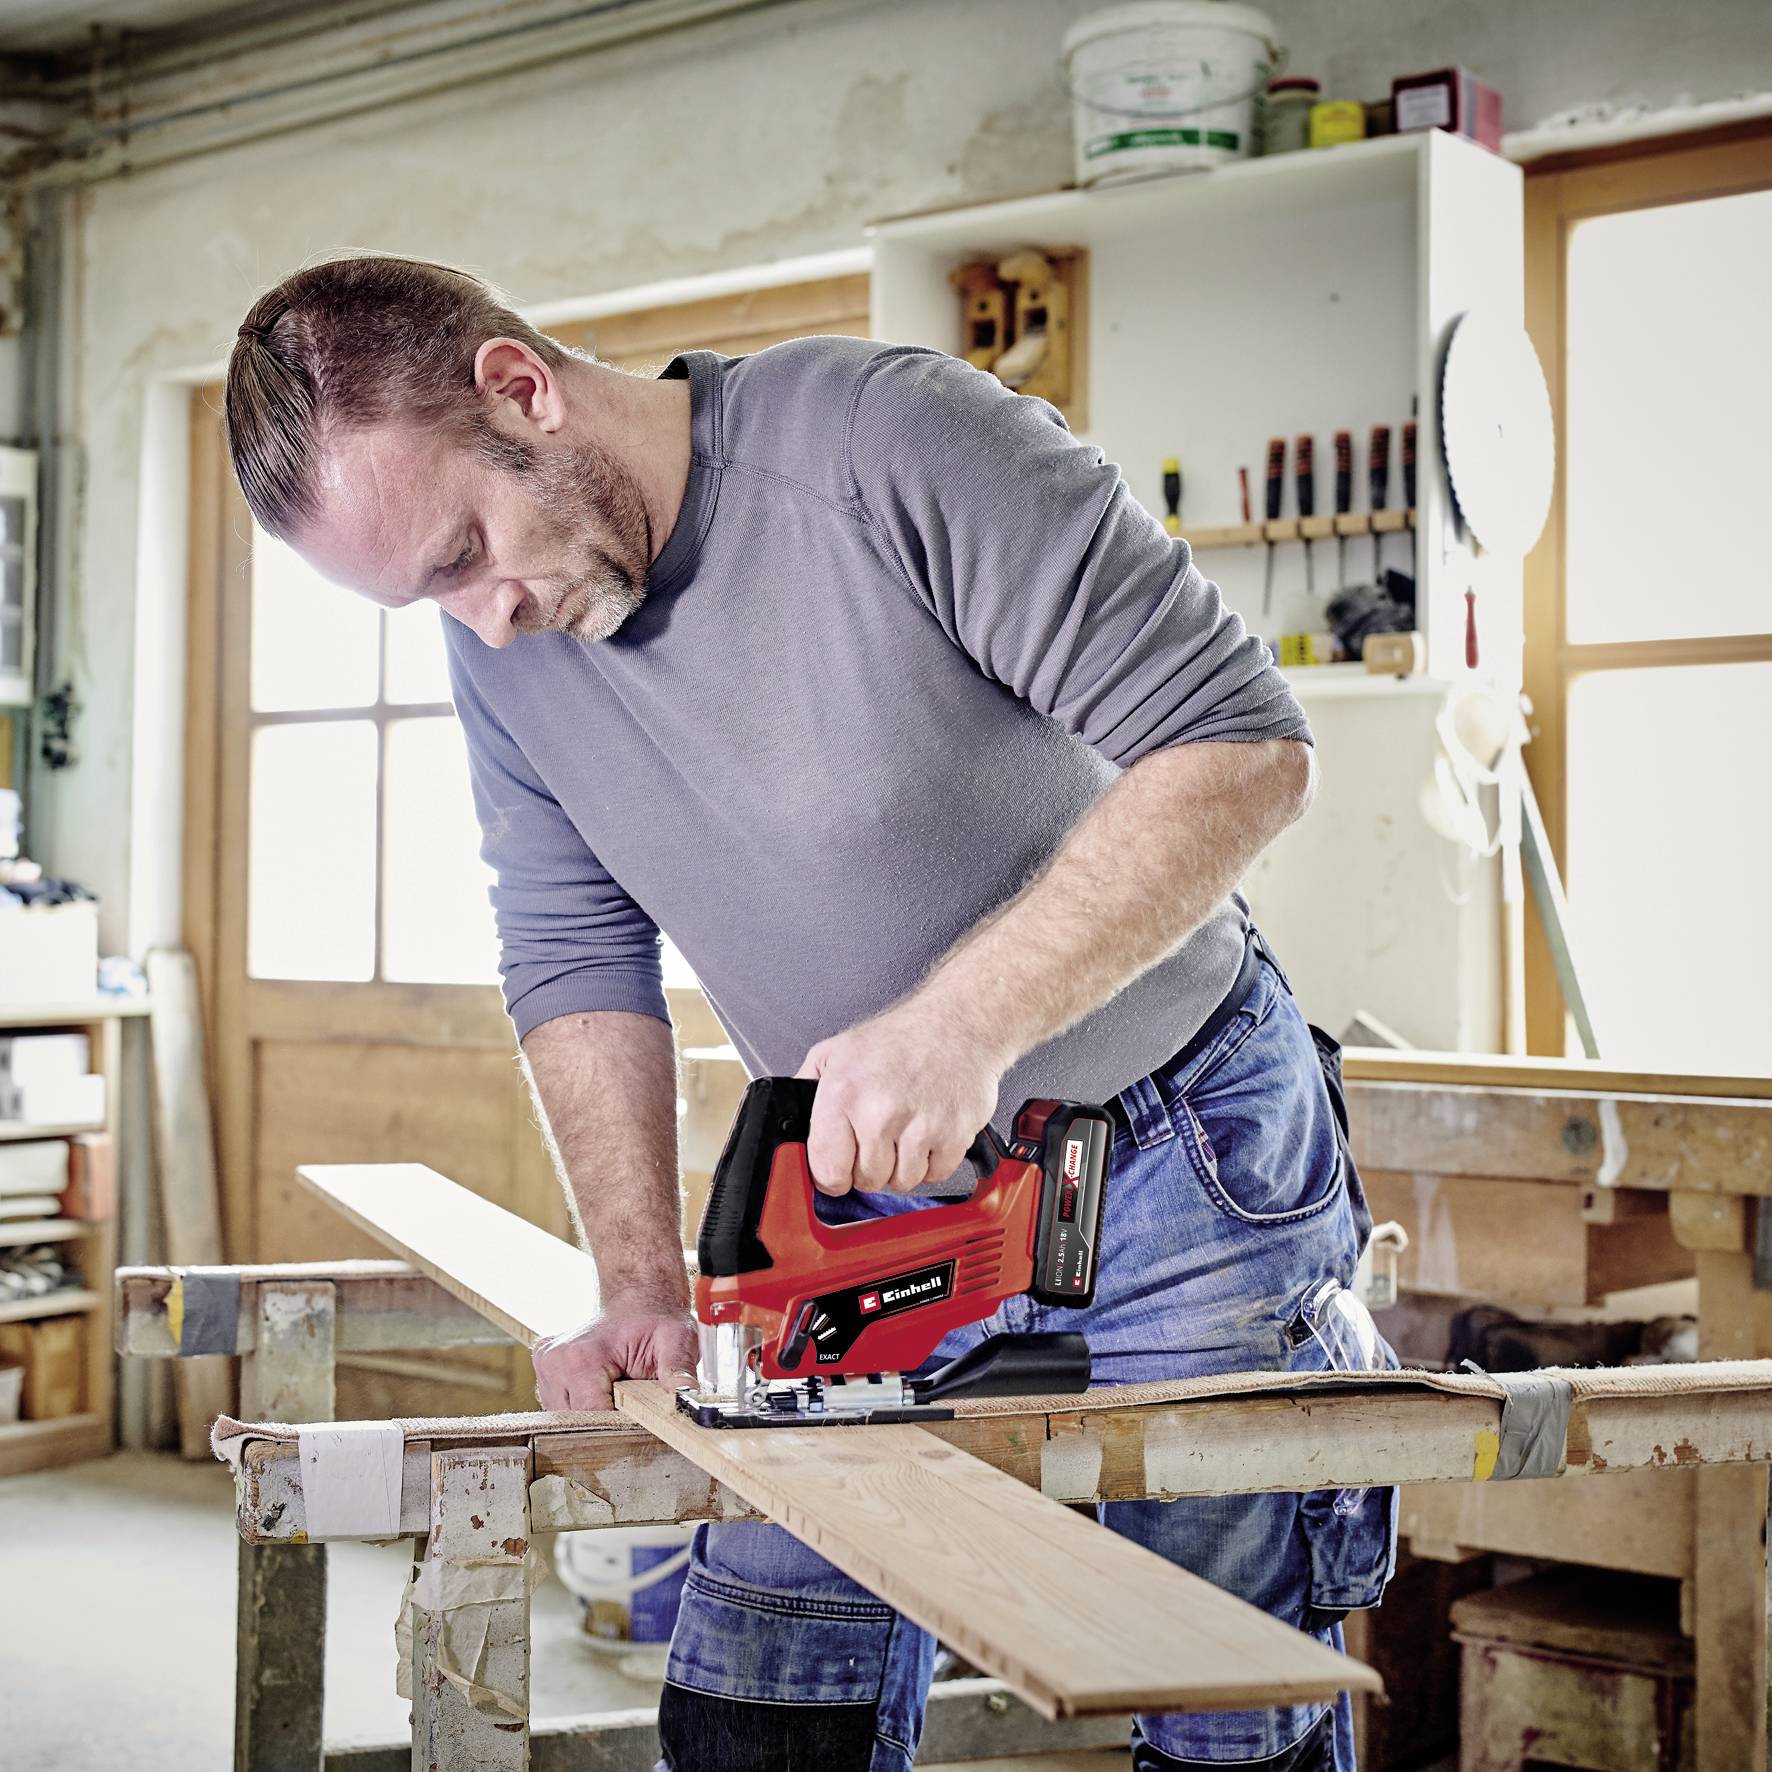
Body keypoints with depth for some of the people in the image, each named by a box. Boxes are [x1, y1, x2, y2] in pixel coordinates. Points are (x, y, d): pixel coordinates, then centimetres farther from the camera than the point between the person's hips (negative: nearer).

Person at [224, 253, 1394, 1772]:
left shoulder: (893, 440, -23)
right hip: (873, 1196, 5)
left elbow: (1244, 746, -25)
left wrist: (968, 1019, -33)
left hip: (1185, 1174, -4)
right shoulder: (500, 643, -3)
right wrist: (642, 1287, -6)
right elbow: (578, 958, 5)